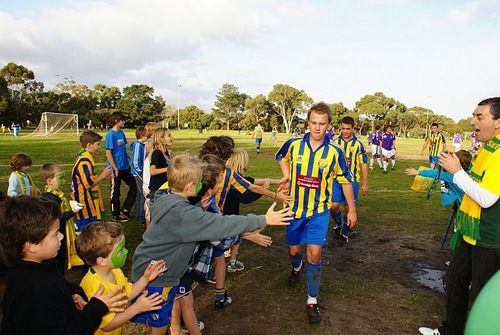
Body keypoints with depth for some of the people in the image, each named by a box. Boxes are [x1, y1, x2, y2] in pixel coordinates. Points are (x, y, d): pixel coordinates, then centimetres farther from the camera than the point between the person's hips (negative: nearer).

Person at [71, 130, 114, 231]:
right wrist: (102, 175, -12)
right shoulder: (84, 161, -21)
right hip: (86, 205, -10)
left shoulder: (83, 157, 12)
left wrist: (103, 176, 9)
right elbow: (88, 183, -24)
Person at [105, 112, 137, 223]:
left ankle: (125, 210, 24)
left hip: (125, 167, 8)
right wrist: (115, 169, -18)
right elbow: (108, 153, -17)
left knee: (133, 185, 14)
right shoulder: (111, 134, -15)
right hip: (116, 169, -8)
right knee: (115, 191, 6)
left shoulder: (121, 132, 7)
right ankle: (116, 215, 21)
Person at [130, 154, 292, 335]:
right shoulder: (184, 214, -30)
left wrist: (199, 209, -4)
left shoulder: (165, 200, -2)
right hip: (155, 277, -8)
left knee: (163, 319, 25)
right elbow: (222, 224, -30)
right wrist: (263, 220, -24)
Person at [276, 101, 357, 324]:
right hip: (295, 208, 2)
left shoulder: (334, 152, -12)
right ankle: (296, 267, 54)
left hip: (319, 210, -2)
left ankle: (312, 301, 10)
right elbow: (281, 157, 15)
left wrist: (352, 210, 5)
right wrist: (286, 176, -2)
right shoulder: (293, 145, -9)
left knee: (314, 254, -10)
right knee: (294, 249, 15)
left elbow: (345, 181, 1)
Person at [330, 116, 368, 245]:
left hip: (352, 181, -1)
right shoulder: (335, 143, 3)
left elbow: (364, 164, 1)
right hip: (336, 180, 1)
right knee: (334, 206, -7)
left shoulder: (358, 144, -2)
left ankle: (345, 233, 25)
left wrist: (365, 183, 0)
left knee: (348, 208, 6)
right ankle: (338, 225, 25)